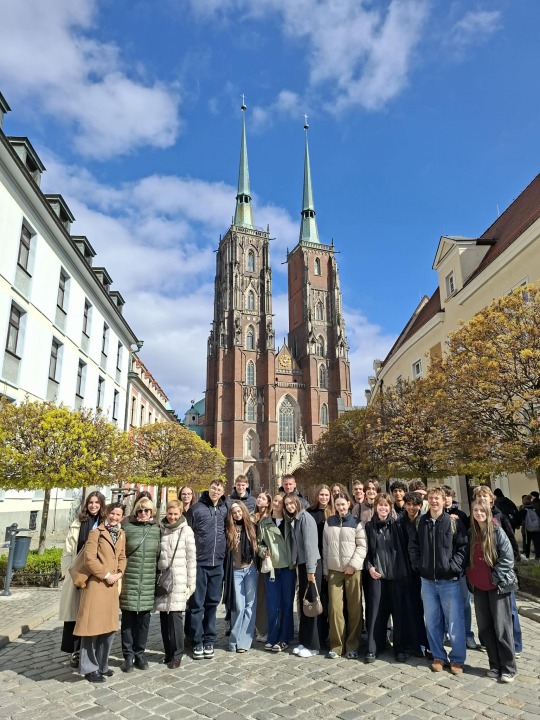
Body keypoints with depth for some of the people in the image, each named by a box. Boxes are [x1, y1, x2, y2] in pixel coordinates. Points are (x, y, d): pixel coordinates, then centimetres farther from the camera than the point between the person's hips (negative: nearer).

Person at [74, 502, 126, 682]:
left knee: (109, 627, 13)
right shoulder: (96, 533, -8)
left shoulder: (121, 534, 11)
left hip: (112, 585, 7)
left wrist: (119, 573, -1)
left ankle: (101, 665, 28)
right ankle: (89, 668, 13)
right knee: (93, 626, 0)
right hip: (96, 584, -6)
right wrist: (106, 575, -15)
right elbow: (89, 559, -15)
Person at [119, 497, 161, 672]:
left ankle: (140, 654, 23)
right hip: (129, 579, -2)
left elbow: (159, 553, 10)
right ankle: (128, 656, 18)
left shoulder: (157, 529, 5)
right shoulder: (127, 528, -2)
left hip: (149, 581, 2)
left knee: (144, 618, 8)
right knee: (128, 618, 5)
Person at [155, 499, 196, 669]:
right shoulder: (160, 529, 5)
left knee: (175, 615, -4)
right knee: (164, 616, 9)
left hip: (178, 581, -3)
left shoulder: (186, 530, -4)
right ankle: (168, 652, 25)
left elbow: (191, 559, -3)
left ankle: (177, 654, 10)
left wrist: (191, 583, -4)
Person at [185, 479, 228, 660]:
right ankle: (197, 642, 15)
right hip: (199, 564, -3)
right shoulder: (196, 508, -5)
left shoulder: (224, 509, 5)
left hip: (218, 564, 4)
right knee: (197, 604, 4)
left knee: (212, 603, 11)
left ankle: (209, 640, 22)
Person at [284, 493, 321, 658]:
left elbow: (310, 543, -18)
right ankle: (304, 641, 23)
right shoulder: (294, 520, 14)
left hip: (311, 565, -8)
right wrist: (296, 564, 9)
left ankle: (313, 645, 8)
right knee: (303, 602, 13)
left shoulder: (305, 517, -12)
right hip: (301, 564, 8)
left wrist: (311, 569, -20)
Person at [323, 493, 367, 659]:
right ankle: (336, 645, 11)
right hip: (334, 570, 2)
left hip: (353, 570, -1)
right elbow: (325, 547, 10)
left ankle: (352, 645, 16)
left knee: (354, 608, 3)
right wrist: (325, 570, 8)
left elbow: (362, 546, -4)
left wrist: (353, 565, -13)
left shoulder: (356, 522, 1)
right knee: (335, 608, -2)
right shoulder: (329, 522, 8)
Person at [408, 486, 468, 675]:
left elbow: (464, 546, -6)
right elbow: (413, 545, 12)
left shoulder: (454, 522, -4)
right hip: (427, 580, 3)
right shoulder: (420, 522, 4)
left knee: (455, 621, 4)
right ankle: (438, 656, 25)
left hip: (449, 580, -3)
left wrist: (454, 566, -13)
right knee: (432, 621, 11)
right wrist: (417, 564, 1)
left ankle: (457, 659, 20)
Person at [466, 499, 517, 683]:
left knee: (501, 627, 0)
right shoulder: (471, 533, 4)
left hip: (498, 586, -5)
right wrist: (471, 577, 3)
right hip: (479, 586, 5)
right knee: (484, 628, 9)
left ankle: (508, 668, 12)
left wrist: (495, 577, -13)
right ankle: (495, 665, 22)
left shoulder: (497, 531, -11)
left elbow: (507, 557, -13)